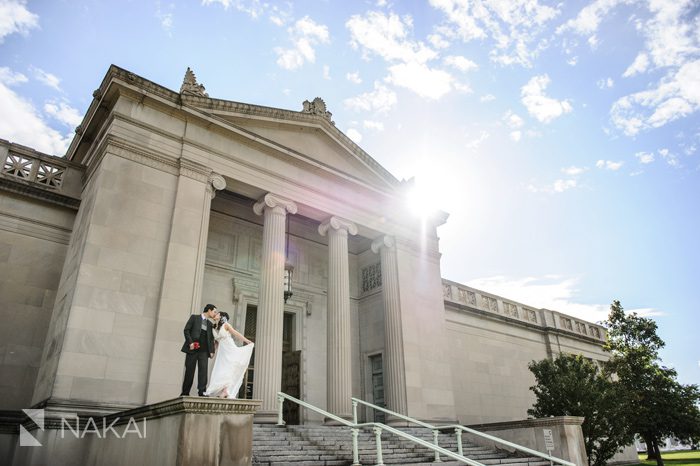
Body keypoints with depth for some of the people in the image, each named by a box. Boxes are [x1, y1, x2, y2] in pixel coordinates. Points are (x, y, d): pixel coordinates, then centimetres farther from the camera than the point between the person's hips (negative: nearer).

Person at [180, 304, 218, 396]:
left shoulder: (210, 324, 20)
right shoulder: (194, 317, 6)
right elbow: (186, 330, -2)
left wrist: (212, 350, 5)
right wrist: (190, 342, -13)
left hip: (204, 350, 4)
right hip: (192, 348, -4)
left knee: (203, 369, -12)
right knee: (189, 371, 0)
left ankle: (202, 391, -15)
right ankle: (185, 393, 9)